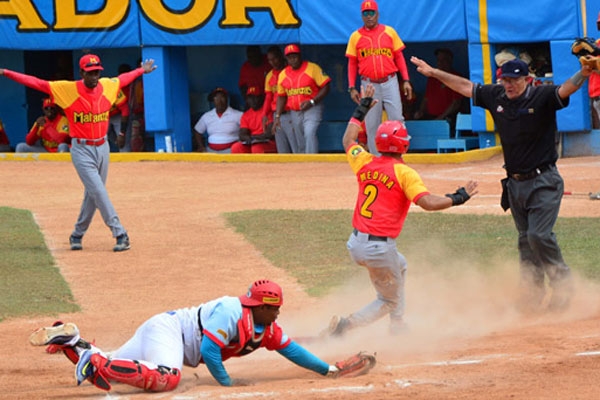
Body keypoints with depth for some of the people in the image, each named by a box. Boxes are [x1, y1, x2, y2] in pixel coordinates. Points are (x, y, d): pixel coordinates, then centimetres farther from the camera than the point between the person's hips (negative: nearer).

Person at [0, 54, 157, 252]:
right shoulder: (67, 89, -11)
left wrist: (142, 70, 39)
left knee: (93, 195, 11)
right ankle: (120, 234, -13)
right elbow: (35, 82, -13)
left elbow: (123, 79, 24)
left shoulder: (107, 86, 2)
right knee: (98, 192, -12)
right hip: (81, 150, -5)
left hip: (102, 147, 5)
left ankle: (77, 235, 26)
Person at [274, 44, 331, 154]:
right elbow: (281, 96, 16)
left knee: (309, 133, -26)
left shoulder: (312, 68, -6)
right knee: (298, 145, 5)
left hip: (312, 109, -5)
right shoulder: (283, 74, 9)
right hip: (294, 112, 5)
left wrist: (311, 102, -18)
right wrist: (277, 116, 6)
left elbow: (325, 88, -7)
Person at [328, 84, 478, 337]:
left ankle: (397, 326, 35)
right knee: (390, 301, 9)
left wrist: (362, 108, 33)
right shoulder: (404, 173, -12)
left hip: (355, 243, 7)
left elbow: (348, 140, 25)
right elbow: (428, 202, -24)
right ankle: (346, 325, -13)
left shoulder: (364, 163, 5)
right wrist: (458, 198, -13)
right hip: (380, 248, -7)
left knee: (399, 266, 34)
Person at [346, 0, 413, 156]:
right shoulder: (356, 36, 6)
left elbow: (399, 57, 8)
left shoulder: (389, 32, 6)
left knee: (397, 119, -6)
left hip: (390, 83, 0)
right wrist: (352, 88, 1)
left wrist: (406, 81, 0)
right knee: (371, 125, 1)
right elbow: (352, 64, 8)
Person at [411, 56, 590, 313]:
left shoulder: (542, 97, -12)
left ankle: (562, 284, 1)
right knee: (526, 241, 9)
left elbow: (567, 89, -30)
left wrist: (584, 73, -50)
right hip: (514, 184, 6)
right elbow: (465, 87, 17)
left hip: (544, 182, -6)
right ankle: (532, 294, 15)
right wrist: (434, 73, 21)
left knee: (539, 235, -16)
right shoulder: (496, 97, 5)